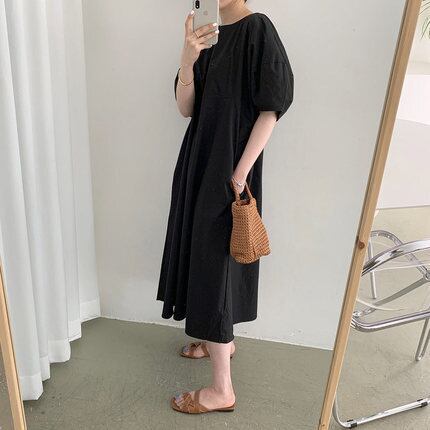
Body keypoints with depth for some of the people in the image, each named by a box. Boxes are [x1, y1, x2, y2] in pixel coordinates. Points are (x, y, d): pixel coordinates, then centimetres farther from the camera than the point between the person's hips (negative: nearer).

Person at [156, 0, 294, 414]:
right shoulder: (211, 37, 13)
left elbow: (270, 110, -16)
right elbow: (186, 109, 4)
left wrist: (240, 175, -20)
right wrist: (187, 61, -13)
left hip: (229, 168, -8)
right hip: (201, 162, 9)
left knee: (215, 265, -6)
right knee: (204, 256, 17)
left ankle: (222, 389, 9)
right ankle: (222, 340, 39)